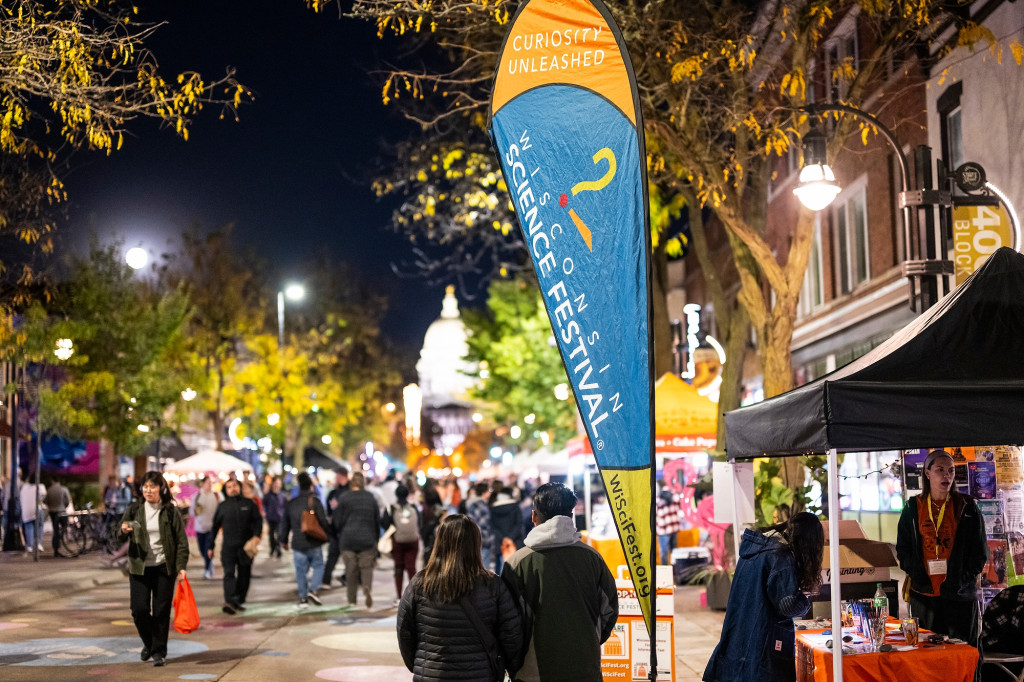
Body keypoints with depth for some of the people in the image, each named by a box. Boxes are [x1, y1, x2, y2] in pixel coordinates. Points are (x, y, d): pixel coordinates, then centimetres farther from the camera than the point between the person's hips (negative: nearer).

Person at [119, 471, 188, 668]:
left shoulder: (170, 511, 0)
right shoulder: (134, 510, 5)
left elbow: (181, 541, 0)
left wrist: (181, 566, -9)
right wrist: (123, 531, -14)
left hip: (164, 568, -2)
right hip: (139, 568, 2)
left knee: (161, 611, 0)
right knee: (139, 609, -4)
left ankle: (159, 651, 12)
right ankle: (148, 643, 22)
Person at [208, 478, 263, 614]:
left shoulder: (249, 504, 7)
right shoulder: (222, 506, 9)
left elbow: (258, 520, 4)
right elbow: (215, 527, 13)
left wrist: (257, 535, -16)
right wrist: (211, 547, 12)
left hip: (246, 546, 1)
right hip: (228, 546, -1)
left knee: (244, 575, 7)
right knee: (229, 573, -15)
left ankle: (240, 601, 21)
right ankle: (229, 602, -28)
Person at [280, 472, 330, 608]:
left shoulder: (291, 503, 6)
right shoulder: (315, 501, -8)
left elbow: (285, 523, 13)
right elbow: (323, 522, -9)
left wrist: (284, 540, 24)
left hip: (297, 544, 3)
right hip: (313, 543, -3)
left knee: (301, 570, 9)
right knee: (318, 566, 12)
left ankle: (303, 598, 8)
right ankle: (313, 590, -5)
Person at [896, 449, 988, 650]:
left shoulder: (967, 507, 4)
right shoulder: (913, 508, 8)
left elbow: (980, 552, 4)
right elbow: (903, 549, 10)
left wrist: (963, 579, -7)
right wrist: (916, 576, -3)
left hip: (960, 596, -1)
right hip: (924, 595, 1)